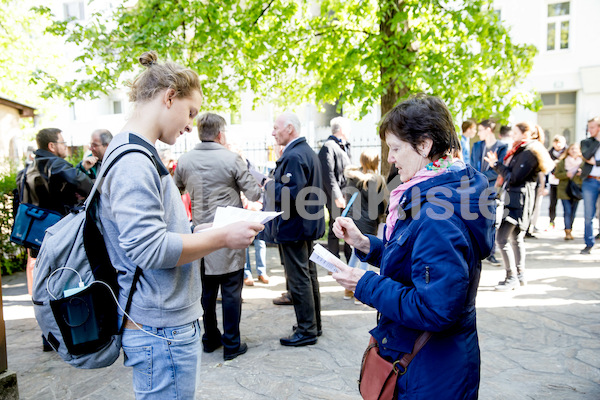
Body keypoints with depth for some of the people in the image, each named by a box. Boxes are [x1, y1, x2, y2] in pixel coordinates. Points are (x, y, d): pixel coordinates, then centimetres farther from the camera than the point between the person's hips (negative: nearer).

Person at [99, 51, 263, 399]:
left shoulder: (140, 154, 13)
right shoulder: (133, 161, -19)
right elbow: (148, 248, -25)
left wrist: (200, 232, 9)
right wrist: (223, 237, -17)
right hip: (162, 330, -10)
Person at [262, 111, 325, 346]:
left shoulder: (294, 156, -20)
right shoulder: (308, 152, 13)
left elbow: (294, 193, -27)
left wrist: (270, 185, -14)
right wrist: (275, 183, 13)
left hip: (293, 227, -11)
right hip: (307, 224, 11)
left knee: (298, 280, -1)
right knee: (309, 275, 18)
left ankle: (306, 331, 10)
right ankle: (314, 324, 30)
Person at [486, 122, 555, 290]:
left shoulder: (529, 152, -12)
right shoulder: (521, 151, 20)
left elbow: (514, 178, -17)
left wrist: (497, 164, -9)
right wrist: (497, 165, 8)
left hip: (519, 200, -11)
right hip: (515, 199, 11)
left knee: (501, 238, -12)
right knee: (516, 238, 15)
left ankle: (512, 277, -6)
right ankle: (520, 274, 23)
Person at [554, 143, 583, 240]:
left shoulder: (583, 163, 3)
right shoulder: (562, 162, 1)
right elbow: (556, 174, 1)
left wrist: (581, 174, -17)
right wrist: (566, 174, -16)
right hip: (564, 190, -2)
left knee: (573, 212, 8)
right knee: (567, 211, -10)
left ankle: (569, 229, 21)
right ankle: (567, 232, -9)